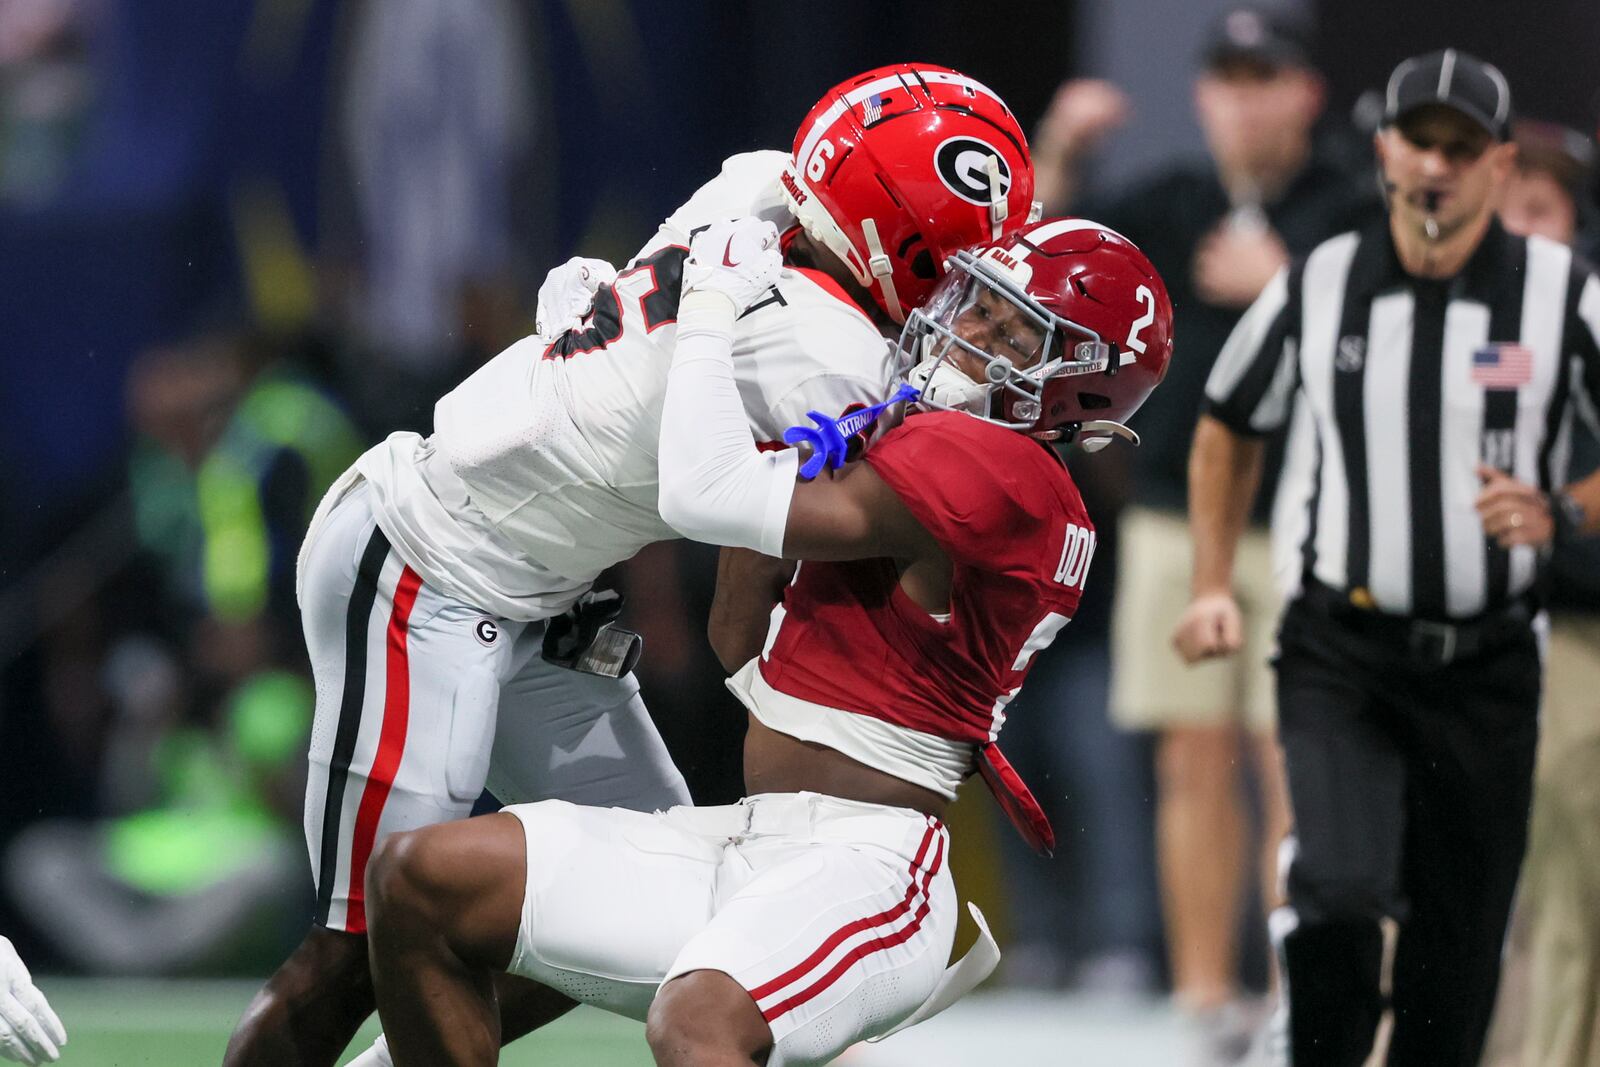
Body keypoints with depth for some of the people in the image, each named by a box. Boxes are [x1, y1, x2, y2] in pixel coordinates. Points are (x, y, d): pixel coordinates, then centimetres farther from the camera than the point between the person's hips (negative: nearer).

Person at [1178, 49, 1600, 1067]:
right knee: (1343, 890, -21)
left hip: (1487, 667, 1)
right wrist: (1213, 587, 11)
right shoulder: (1318, 286, 2)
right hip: (1342, 653, 0)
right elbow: (1228, 429, 18)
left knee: (1458, 955, 4)